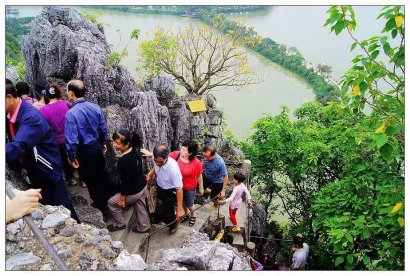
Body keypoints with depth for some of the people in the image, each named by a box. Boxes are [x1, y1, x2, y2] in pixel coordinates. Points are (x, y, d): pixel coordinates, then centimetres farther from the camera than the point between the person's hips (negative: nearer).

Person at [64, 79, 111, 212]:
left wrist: (72, 157, -10)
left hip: (84, 151, -5)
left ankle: (100, 204, 31)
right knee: (101, 173, 24)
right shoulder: (95, 107, -9)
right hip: (97, 145, 5)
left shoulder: (71, 114, -24)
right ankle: (108, 198, 43)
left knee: (90, 178, 15)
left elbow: (72, 140, -23)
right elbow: (103, 129, 0)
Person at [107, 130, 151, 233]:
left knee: (112, 203, 17)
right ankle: (143, 227, 50)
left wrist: (122, 199, -13)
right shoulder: (135, 149, -12)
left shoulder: (123, 161, -35)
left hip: (133, 191, -7)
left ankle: (119, 224, 36)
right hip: (143, 185, 8)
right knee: (140, 207, 29)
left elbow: (126, 182, -24)